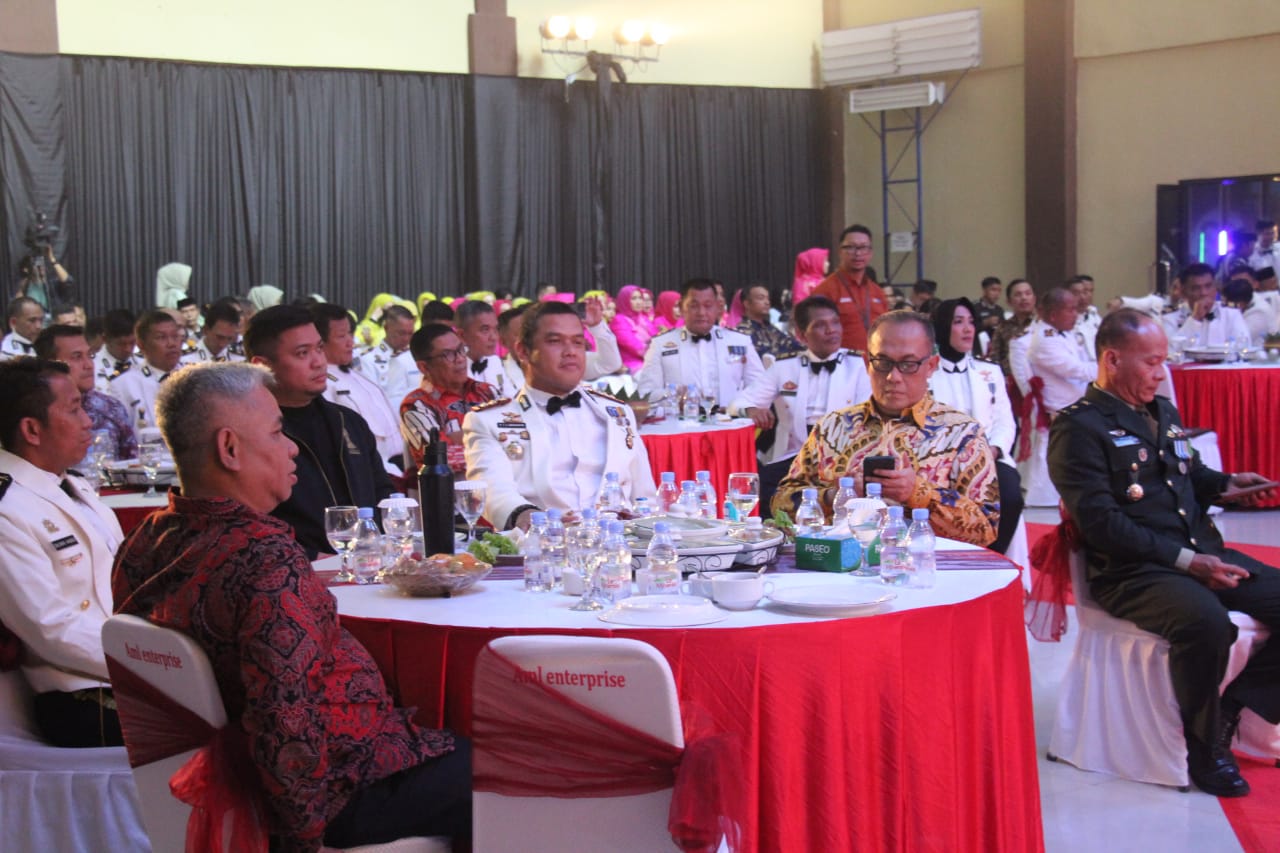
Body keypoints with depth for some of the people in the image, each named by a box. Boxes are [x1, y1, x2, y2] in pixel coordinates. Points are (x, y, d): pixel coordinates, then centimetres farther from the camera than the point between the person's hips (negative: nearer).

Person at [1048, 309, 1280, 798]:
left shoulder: (1163, 412, 19)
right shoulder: (1079, 427, -8)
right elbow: (1099, 523, -16)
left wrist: (1225, 485, 11)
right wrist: (1185, 560, -19)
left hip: (1202, 554, 8)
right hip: (1133, 573, -8)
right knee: (1206, 622, -34)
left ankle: (1233, 705, 5)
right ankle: (1205, 746, -10)